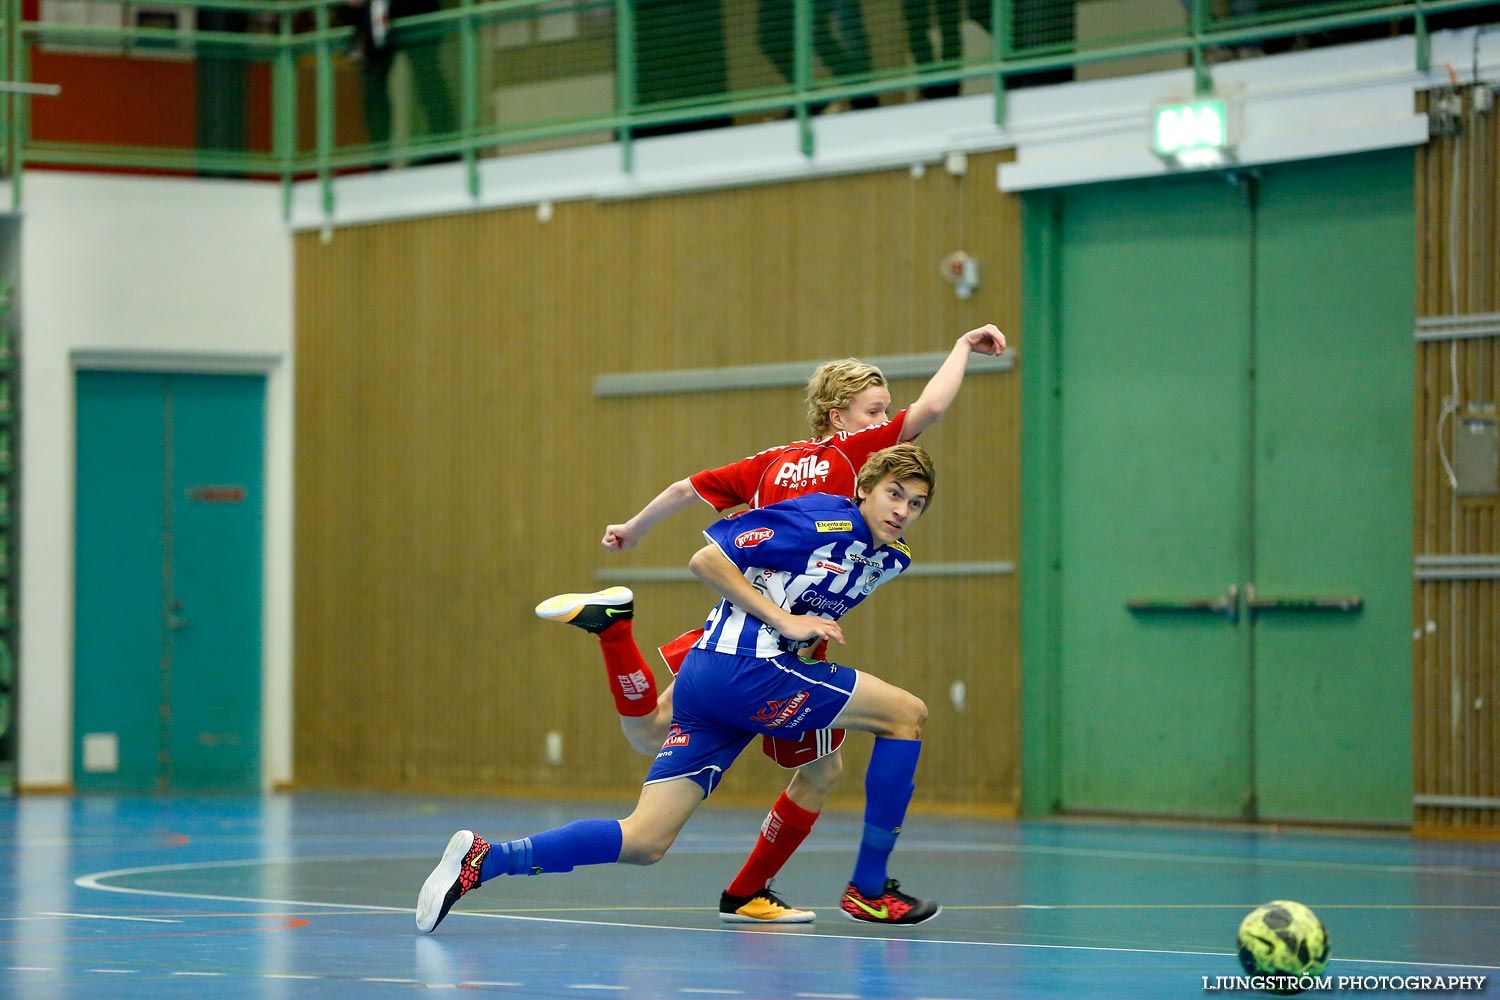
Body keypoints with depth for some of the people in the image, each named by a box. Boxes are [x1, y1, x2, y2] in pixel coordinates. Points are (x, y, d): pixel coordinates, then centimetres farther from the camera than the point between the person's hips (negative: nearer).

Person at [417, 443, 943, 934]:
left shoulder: (890, 558, 17)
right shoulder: (823, 518, -8)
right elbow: (706, 559, -10)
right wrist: (784, 621, -14)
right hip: (743, 667, -8)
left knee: (644, 841, 1)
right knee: (907, 713, -3)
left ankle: (485, 858, -6)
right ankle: (869, 889, -1)